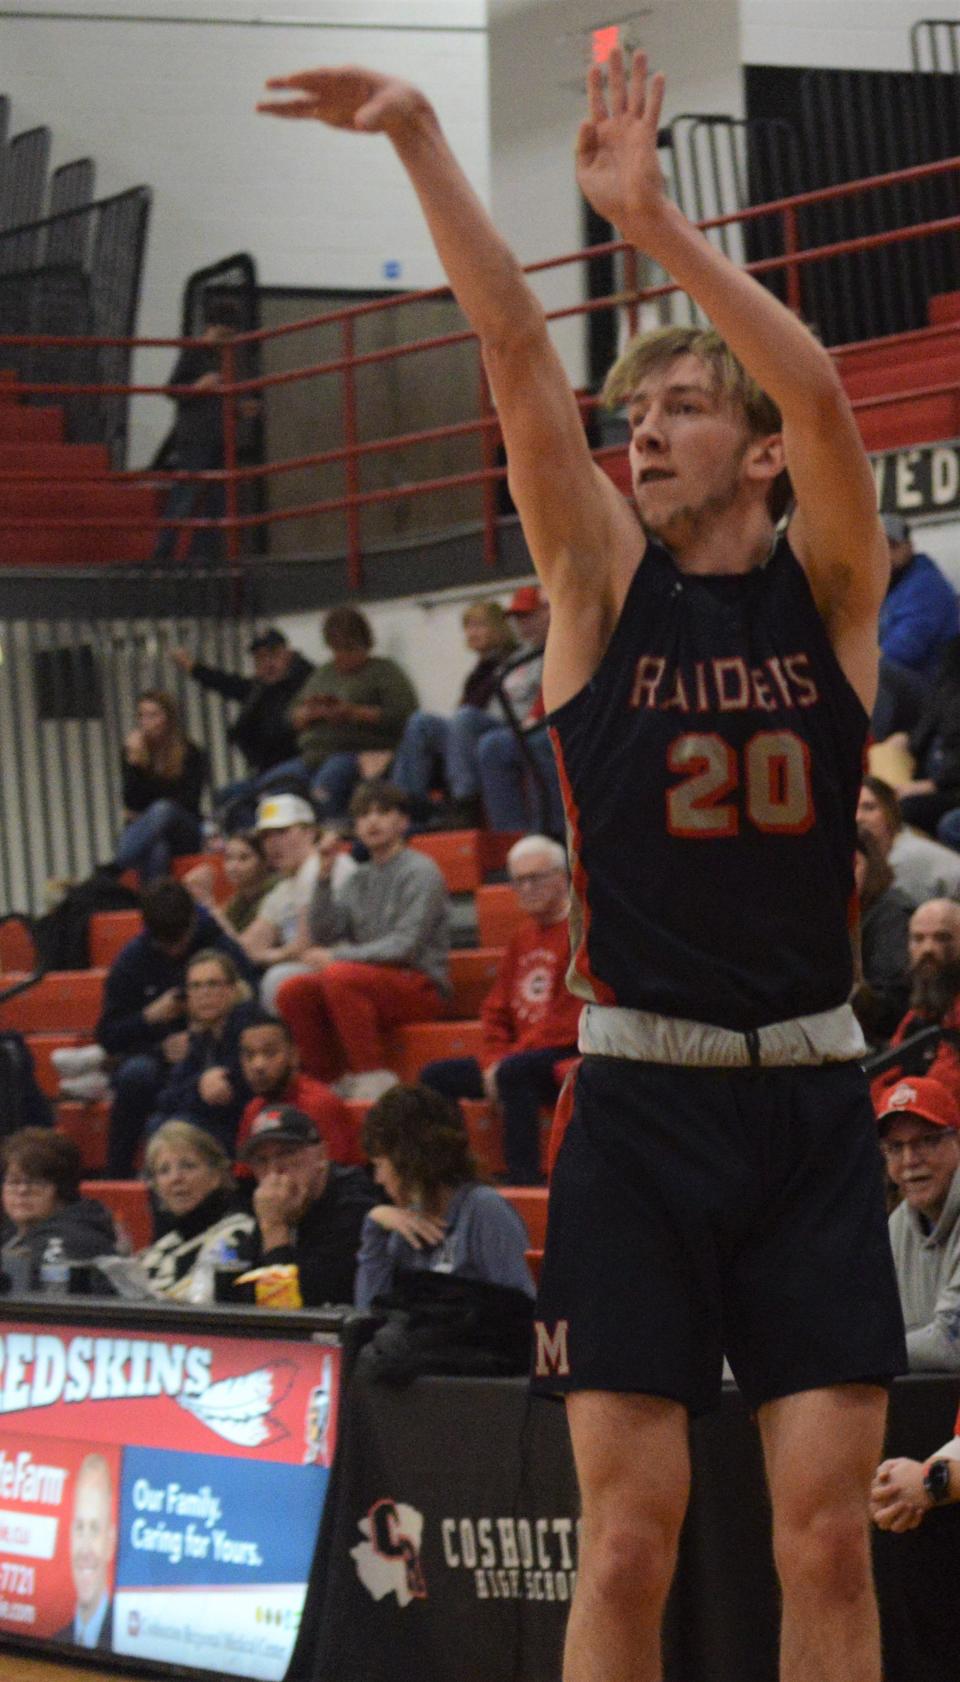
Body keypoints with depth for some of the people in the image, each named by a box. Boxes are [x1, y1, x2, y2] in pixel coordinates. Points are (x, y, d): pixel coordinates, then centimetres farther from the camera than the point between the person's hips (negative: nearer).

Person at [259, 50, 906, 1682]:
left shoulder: (830, 588, 3)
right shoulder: (606, 582, 4)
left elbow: (820, 394, -15)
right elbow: (516, 353, -8)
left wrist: (652, 218, -24)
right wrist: (419, 143, -19)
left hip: (811, 1103, 0)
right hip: (638, 1101, 0)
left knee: (826, 1538, 0)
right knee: (627, 1542, -3)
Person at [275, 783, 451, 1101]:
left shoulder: (420, 871, -5)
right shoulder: (361, 879, 16)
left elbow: (406, 946, -15)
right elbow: (322, 935, 9)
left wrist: (337, 957, -18)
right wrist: (323, 880, -1)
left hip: (421, 987, -7)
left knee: (339, 977, -33)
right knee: (292, 991, -15)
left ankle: (373, 1078, -28)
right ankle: (326, 1078, -7)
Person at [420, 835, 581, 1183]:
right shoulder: (522, 937, 19)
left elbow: (571, 1020, -16)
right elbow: (496, 1009, 19)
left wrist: (504, 1062, -17)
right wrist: (492, 1062, -1)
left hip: (567, 1055, -9)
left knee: (513, 1072, -37)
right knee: (435, 1076, 1)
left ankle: (523, 1179, -38)